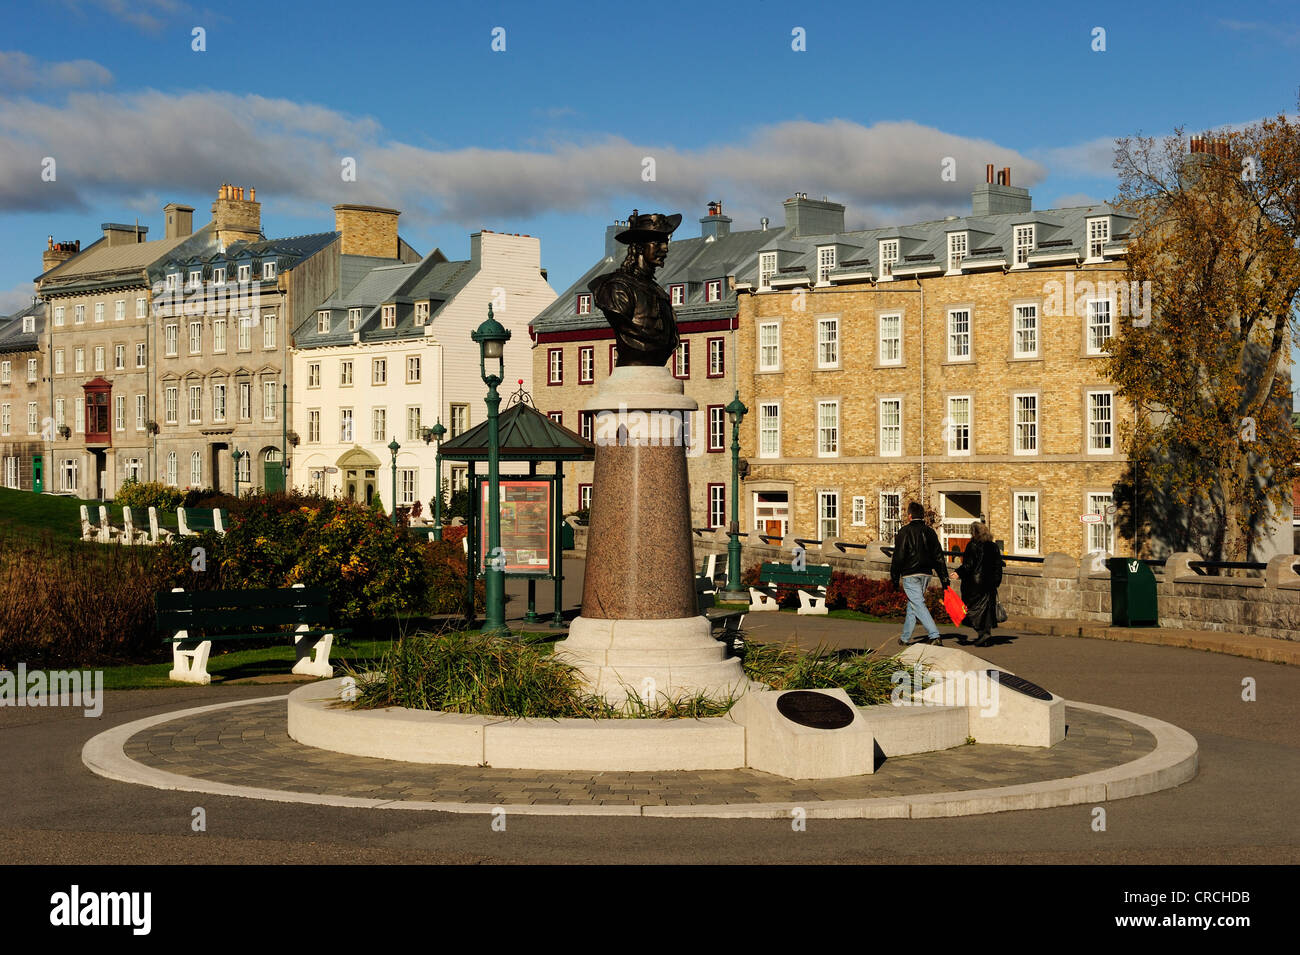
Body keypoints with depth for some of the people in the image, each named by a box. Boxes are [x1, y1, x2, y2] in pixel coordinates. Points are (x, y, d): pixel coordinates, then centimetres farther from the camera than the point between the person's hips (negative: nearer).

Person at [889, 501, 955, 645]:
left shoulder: (904, 531, -7)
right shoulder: (930, 532, 9)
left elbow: (898, 557, -9)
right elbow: (938, 556, 9)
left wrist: (894, 579, -3)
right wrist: (945, 578, 11)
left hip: (910, 575, -6)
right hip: (925, 574, 6)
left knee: (918, 605, -10)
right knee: (912, 605, 17)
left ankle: (935, 636, -22)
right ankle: (905, 637, 24)